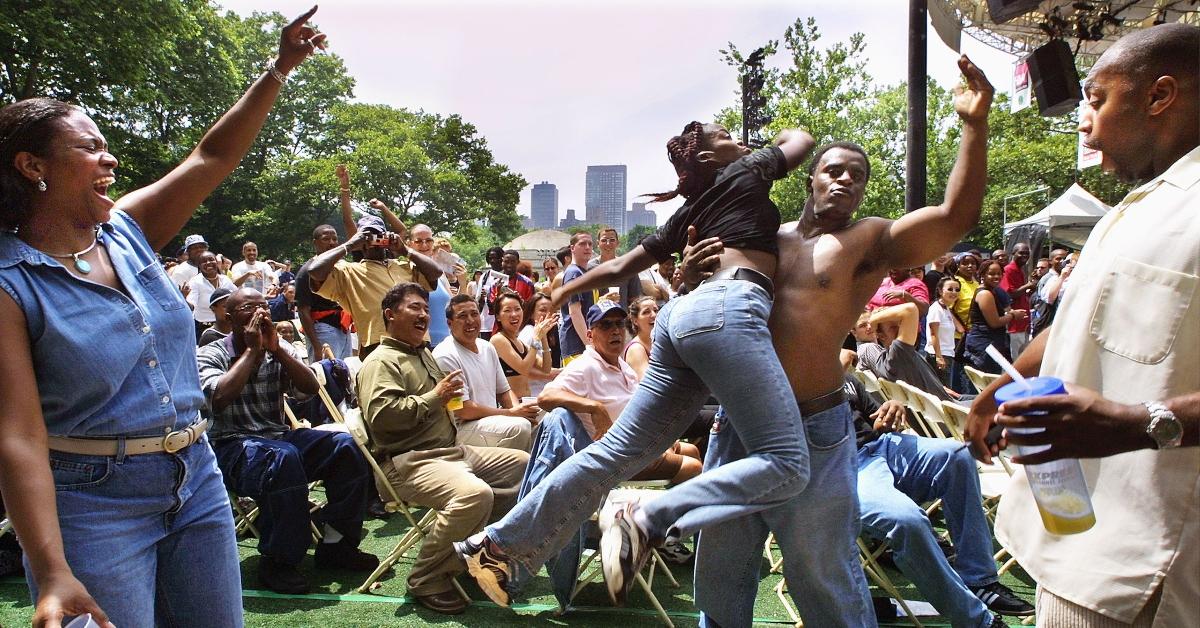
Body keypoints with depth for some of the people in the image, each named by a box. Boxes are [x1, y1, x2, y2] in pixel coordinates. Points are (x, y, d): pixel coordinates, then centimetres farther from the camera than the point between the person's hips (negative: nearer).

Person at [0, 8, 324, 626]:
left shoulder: (126, 231, 4)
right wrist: (53, 573, -28)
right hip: (93, 502, -6)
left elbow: (212, 158, 5)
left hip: (197, 481, 6)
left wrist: (278, 70, 0)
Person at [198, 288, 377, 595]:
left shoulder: (280, 350, 13)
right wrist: (251, 350, -13)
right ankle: (277, 561, -24)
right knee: (283, 457, -38)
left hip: (278, 437, 6)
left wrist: (276, 348, -9)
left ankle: (335, 542, -8)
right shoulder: (209, 355, -1)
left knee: (346, 445, -18)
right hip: (232, 445, -5)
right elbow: (219, 398, -21)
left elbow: (310, 389, -1)